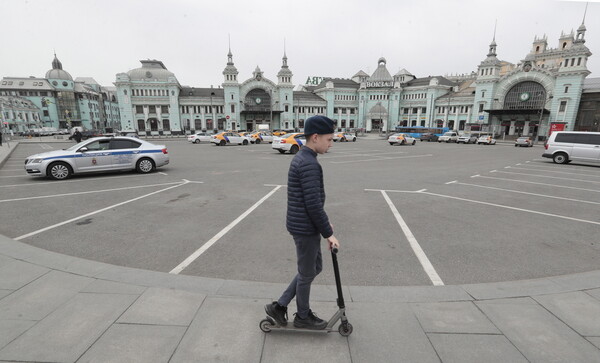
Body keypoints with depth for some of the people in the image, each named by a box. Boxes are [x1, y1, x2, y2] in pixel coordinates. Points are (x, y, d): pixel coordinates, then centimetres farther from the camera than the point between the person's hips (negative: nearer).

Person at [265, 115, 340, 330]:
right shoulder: (309, 164, -22)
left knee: (315, 267, 22)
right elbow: (313, 204, -24)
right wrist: (328, 233, -14)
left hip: (304, 225, 10)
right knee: (307, 273, 11)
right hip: (305, 228, -10)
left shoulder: (301, 158, 10)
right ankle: (303, 316, 35)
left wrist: (324, 222, 19)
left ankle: (280, 306, 30)